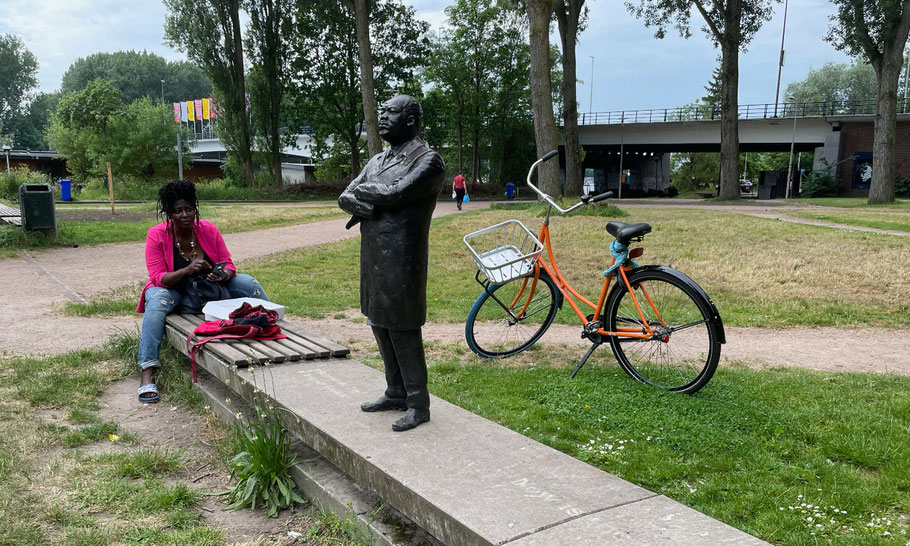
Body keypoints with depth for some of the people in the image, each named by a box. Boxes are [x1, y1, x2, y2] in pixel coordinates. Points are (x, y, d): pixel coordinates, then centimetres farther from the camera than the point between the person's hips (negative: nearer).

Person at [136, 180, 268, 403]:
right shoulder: (157, 235, -16)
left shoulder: (208, 230, -10)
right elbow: (158, 278, -20)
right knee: (156, 301, -37)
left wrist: (223, 275, -31)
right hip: (172, 290, -3)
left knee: (247, 282, -16)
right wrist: (187, 270, -38)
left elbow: (228, 265, -6)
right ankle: (146, 374, -43)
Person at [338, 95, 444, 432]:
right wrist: (367, 206, -14)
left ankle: (418, 404, 10)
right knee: (380, 326, 15)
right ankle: (396, 393, 30)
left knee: (403, 332, -2)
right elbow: (345, 199, 8)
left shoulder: (428, 161, -10)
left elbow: (394, 193, -23)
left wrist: (362, 192, -6)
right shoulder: (377, 161, 16)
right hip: (372, 259, 8)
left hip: (402, 262, -8)